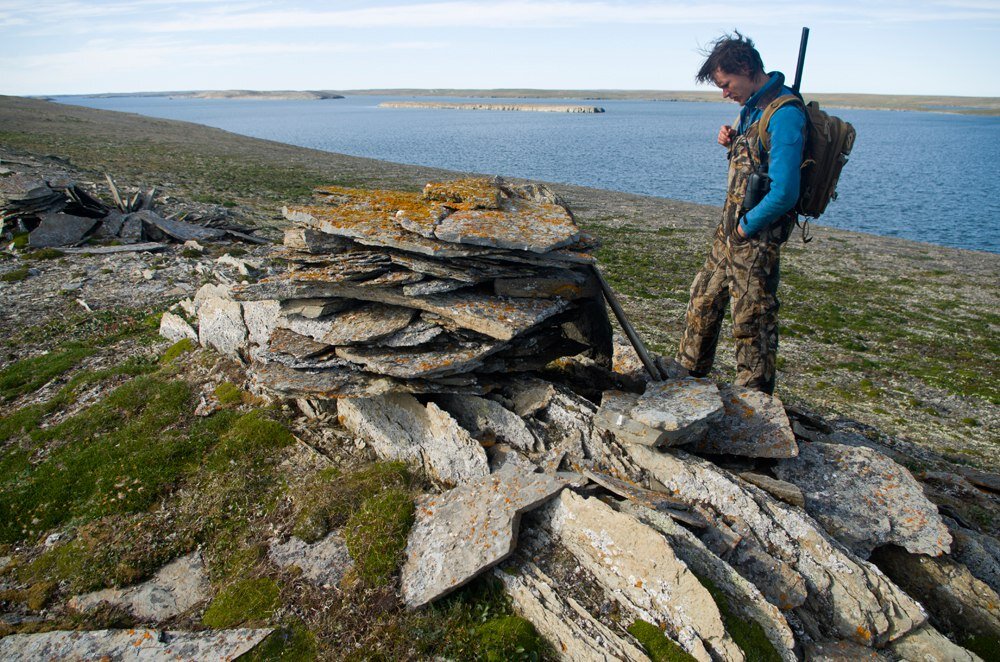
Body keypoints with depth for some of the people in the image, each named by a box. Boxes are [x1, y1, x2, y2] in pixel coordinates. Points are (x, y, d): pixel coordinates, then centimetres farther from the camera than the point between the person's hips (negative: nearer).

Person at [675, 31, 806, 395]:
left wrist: (746, 226, -14)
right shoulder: (753, 106, 9)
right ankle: (688, 374, 35)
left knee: (752, 321, 3)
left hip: (756, 238, -9)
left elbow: (784, 193, -27)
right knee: (702, 303, 18)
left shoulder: (784, 113, -21)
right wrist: (732, 142, 3)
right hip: (730, 228, 9)